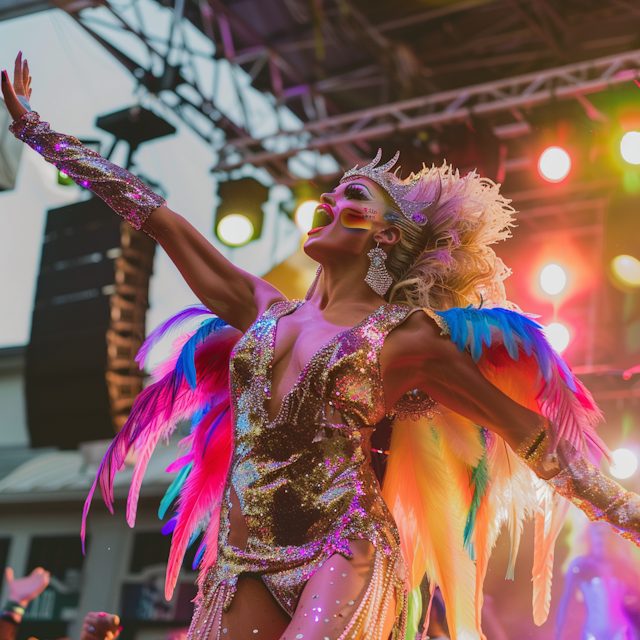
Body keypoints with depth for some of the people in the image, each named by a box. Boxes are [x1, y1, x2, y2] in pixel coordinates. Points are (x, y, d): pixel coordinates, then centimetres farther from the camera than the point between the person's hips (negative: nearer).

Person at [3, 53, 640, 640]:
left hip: (343, 552, -4)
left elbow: (529, 433, 8)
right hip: (244, 566, 5)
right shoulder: (266, 312, 16)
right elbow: (159, 218, 18)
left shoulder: (407, 338, 4)